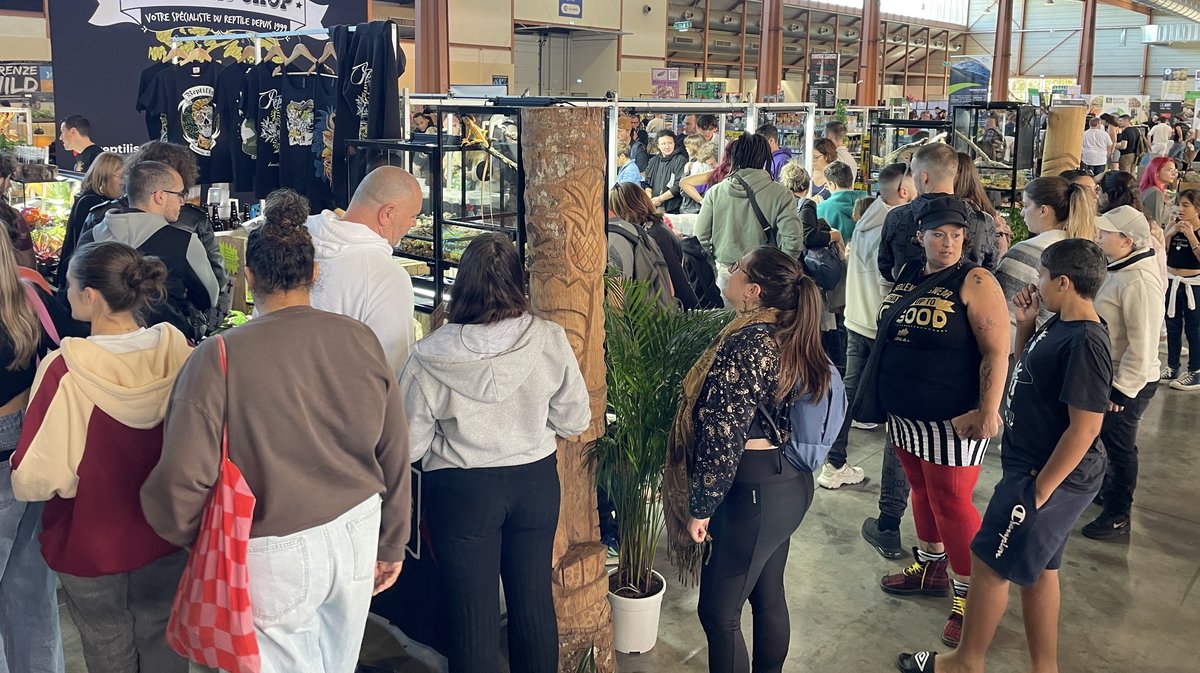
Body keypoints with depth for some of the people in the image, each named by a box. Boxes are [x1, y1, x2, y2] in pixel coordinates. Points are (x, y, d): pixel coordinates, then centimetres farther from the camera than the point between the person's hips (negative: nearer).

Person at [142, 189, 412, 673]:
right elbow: (394, 455, 1)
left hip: (275, 554, -3)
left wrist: (197, 542, 3)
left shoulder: (219, 357, -17)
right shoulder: (360, 339, -6)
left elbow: (181, 481, -19)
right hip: (357, 534, 4)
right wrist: (391, 545, 15)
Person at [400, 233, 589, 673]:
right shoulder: (550, 341, -14)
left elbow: (410, 445, -10)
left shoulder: (431, 358, -19)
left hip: (461, 491, -2)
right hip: (535, 482, 3)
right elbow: (575, 421, -3)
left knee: (473, 609, 13)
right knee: (534, 599, 20)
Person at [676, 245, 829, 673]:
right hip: (789, 483, 10)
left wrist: (701, 506, -13)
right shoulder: (791, 337, 7)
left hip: (753, 490, -9)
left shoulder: (745, 344, -20)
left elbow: (724, 437, -21)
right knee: (768, 596, 21)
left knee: (718, 611, 2)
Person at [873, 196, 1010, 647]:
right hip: (904, 415, 7)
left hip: (953, 421, -7)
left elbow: (996, 352, -18)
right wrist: (880, 394, 19)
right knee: (922, 492, 19)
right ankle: (931, 568, 38)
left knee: (951, 504, -1)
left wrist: (988, 412, -24)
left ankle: (969, 598, 13)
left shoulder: (975, 283, -13)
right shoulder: (906, 276, 7)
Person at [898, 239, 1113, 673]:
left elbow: (1085, 428, -26)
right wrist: (1026, 323, 4)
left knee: (988, 563, 4)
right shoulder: (1059, 325, 4)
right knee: (1039, 570, 19)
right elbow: (1028, 368, 20)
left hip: (1050, 477, -9)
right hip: (1032, 467, 9)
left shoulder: (1085, 342, -24)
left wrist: (1040, 489, -21)